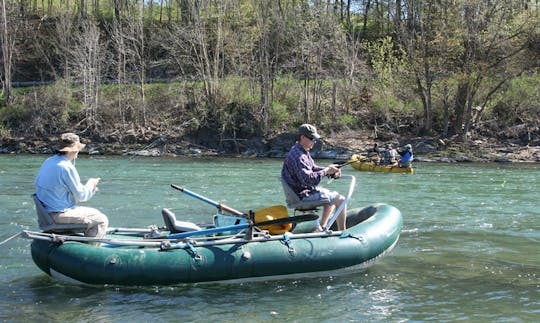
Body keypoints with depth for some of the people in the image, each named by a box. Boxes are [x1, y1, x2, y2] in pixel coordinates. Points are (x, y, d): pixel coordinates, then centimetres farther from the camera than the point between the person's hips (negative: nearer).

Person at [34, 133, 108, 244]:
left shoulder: (48, 162, 8)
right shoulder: (66, 167, -20)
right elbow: (81, 196, -14)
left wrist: (89, 187, 13)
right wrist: (91, 183, 5)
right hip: (59, 213, -10)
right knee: (101, 220, -6)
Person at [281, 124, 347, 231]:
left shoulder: (303, 152, 10)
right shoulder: (298, 156, -25)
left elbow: (313, 168, 17)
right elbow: (309, 179, -32)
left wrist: (331, 171, 1)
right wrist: (326, 171, -22)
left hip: (306, 190, 11)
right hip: (303, 196, -11)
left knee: (334, 195, 27)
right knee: (341, 200, -8)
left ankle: (322, 227, 27)